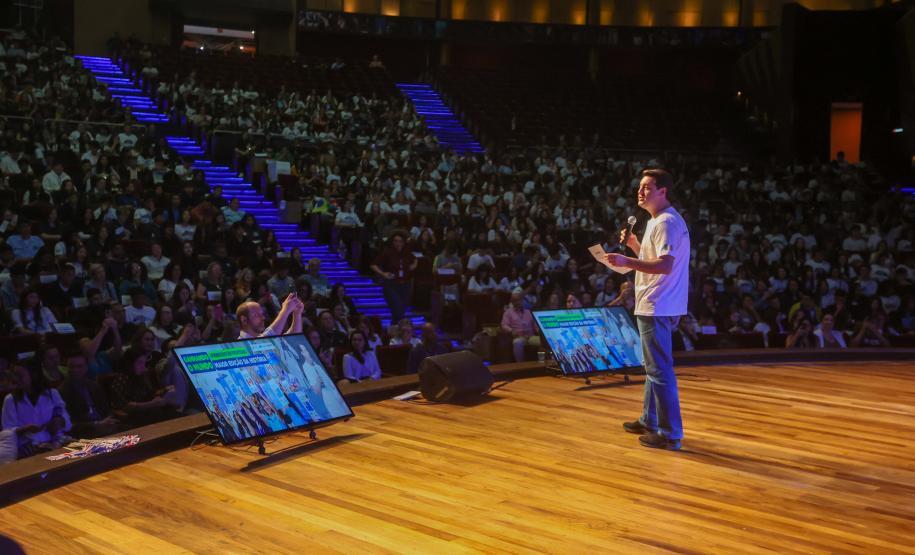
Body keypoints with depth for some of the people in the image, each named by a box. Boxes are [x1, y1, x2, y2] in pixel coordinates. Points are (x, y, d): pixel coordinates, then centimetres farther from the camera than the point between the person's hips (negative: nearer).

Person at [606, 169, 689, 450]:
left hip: (657, 308, -11)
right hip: (656, 307, 11)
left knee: (660, 370, -7)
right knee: (654, 366, 19)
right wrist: (634, 244, 12)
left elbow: (665, 265, -27)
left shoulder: (666, 222, -16)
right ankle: (649, 421, 31)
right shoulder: (659, 221, 18)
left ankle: (670, 434, -2)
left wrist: (627, 262, -31)